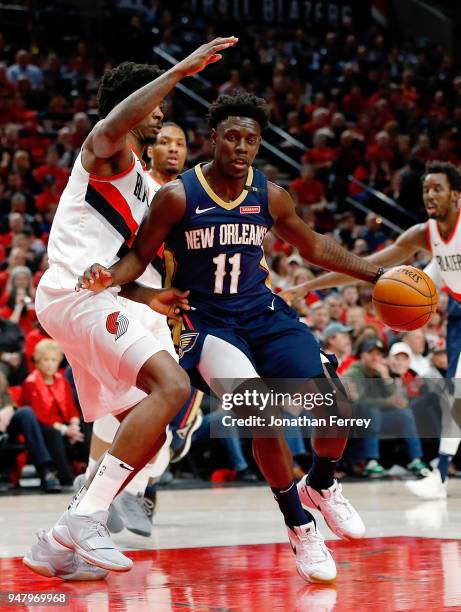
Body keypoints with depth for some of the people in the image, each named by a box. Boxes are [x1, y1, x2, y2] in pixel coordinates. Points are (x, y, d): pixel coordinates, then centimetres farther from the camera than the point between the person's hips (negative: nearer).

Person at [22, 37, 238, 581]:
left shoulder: (139, 183, 28)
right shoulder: (107, 150, -1)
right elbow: (113, 123, -28)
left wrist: (149, 297, 17)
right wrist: (178, 71, -28)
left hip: (89, 300, 10)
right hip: (74, 294, -10)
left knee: (147, 430, 10)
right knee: (171, 384, -25)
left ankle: (60, 544, 10)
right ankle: (86, 516, -26)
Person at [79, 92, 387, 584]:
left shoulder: (269, 196, -1)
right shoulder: (178, 196, -12)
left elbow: (314, 247, 13)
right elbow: (140, 256, -5)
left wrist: (376, 274, 9)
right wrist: (108, 279, -27)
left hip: (264, 313, 5)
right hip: (206, 324, -4)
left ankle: (321, 486, 25)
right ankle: (299, 528, -9)